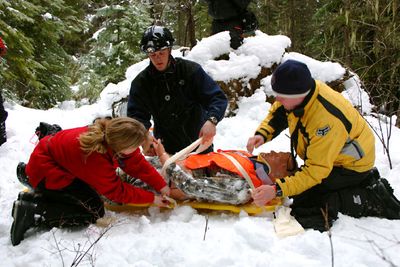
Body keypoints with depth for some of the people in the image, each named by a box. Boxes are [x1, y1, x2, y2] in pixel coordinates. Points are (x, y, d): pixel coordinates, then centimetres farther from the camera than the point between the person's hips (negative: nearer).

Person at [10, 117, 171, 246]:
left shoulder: (111, 135, -19)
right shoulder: (95, 158, -39)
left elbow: (138, 164, -7)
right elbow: (115, 191, -24)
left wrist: (161, 186, -11)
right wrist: (151, 199, -18)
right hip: (44, 172, -9)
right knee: (94, 211, -15)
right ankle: (31, 212, -16)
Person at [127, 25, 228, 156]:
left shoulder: (191, 70, -10)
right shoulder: (140, 82, -7)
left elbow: (218, 98, -12)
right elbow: (136, 115, -10)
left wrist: (211, 120, -32)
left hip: (200, 141, 0)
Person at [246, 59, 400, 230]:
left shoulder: (326, 119, -40)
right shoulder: (300, 92, -17)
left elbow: (316, 169, -35)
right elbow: (277, 114, 4)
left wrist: (277, 190, -40)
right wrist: (262, 134, -16)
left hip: (351, 165, -9)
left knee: (303, 201, -15)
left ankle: (373, 199, -5)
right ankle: (365, 183, 16)